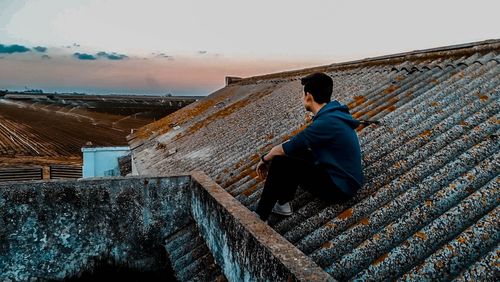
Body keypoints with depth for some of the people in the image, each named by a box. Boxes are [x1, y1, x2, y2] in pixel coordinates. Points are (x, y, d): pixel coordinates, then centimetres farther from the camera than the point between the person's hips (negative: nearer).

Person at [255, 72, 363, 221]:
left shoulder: (325, 122, -25)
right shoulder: (334, 112, 5)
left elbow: (283, 149, -18)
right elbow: (295, 144, 14)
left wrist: (264, 159, 1)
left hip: (340, 188, -9)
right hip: (344, 176, 10)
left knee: (280, 163, -16)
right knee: (293, 153, 11)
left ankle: (260, 217, -5)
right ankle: (282, 202, 9)